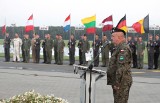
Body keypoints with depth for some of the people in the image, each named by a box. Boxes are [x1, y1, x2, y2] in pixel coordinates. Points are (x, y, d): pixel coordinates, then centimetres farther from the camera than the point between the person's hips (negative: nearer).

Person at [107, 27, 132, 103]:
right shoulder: (120, 48, 17)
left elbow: (122, 68, -24)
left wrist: (117, 83, -22)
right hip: (119, 82, 11)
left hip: (122, 83, -11)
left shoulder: (124, 49, -18)